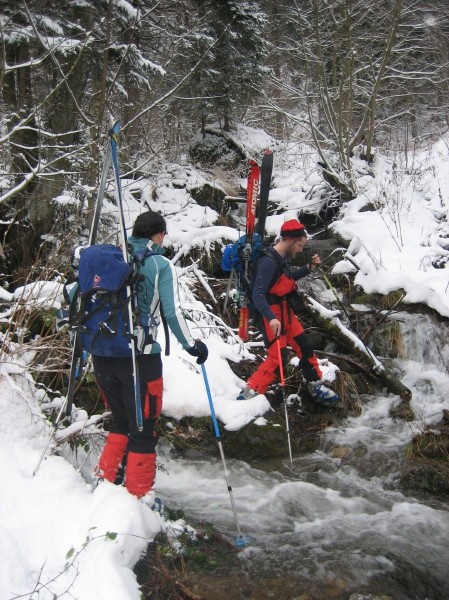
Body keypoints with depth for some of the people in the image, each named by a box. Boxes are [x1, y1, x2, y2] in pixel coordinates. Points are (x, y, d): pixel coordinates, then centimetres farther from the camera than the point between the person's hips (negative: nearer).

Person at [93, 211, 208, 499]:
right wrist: (192, 345, 0)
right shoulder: (161, 265, -6)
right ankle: (138, 495, 14)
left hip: (102, 354, 5)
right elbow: (172, 312, -13)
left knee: (122, 421, 25)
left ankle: (105, 477, 23)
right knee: (143, 429, 8)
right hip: (139, 357, -5)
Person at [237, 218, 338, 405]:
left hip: (285, 312, 9)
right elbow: (257, 295, -28)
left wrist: (309, 268, 12)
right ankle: (248, 394, 1)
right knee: (277, 357, -10)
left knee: (304, 347, 15)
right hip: (272, 316, -9)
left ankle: (316, 386, 32)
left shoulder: (281, 259, 4)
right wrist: (271, 318, -39)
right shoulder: (268, 262, -24)